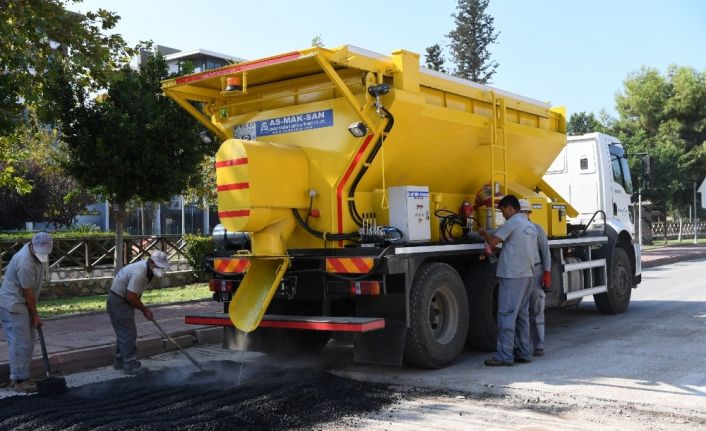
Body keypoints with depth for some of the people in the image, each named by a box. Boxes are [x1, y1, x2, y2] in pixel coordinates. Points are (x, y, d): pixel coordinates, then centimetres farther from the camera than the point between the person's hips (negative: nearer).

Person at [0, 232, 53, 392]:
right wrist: (35, 316, -10)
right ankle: (20, 380, -4)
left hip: (20, 304, 10)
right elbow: (28, 293, -19)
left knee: (27, 342, 11)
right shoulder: (26, 263, -27)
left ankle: (17, 377, 18)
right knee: (20, 343, -9)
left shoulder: (37, 252, 3)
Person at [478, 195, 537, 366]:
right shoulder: (531, 226, 17)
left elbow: (493, 241, -15)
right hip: (527, 275, 9)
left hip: (512, 275, -9)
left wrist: (483, 233, 6)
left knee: (507, 314, -8)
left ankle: (504, 356, -8)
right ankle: (523, 353, 17)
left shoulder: (512, 223, -10)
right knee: (522, 314, 13)